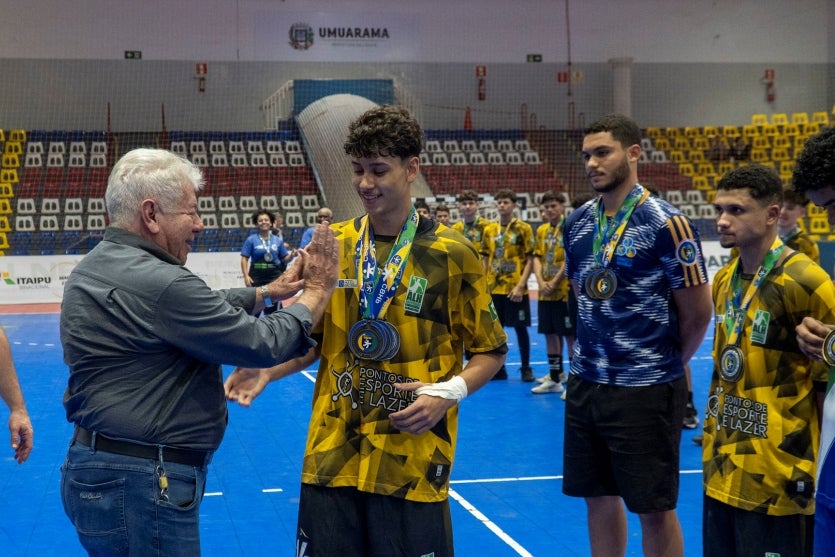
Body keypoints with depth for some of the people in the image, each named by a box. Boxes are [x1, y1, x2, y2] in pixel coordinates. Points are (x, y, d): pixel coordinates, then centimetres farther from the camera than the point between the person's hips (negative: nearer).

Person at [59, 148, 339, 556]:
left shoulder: (100, 265, 8)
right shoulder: (155, 282, -23)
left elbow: (205, 310, 18)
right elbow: (263, 343, -19)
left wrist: (267, 292, 15)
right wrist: (317, 292, -5)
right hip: (141, 486, -10)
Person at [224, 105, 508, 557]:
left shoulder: (451, 253, -5)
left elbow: (490, 351, 2)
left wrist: (449, 391, -15)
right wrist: (267, 371, -2)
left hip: (412, 461, -3)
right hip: (331, 457, 3)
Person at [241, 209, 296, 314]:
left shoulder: (278, 240, 7)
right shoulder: (251, 239, -1)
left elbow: (284, 259, 10)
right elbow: (244, 259, -3)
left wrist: (291, 255, -12)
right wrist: (246, 276, -13)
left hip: (274, 276, 2)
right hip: (256, 276, -2)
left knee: (272, 305, 8)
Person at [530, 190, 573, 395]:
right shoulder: (541, 230, 12)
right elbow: (537, 257, 9)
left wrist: (554, 282, -14)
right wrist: (541, 282, -6)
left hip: (565, 291, -6)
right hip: (545, 292, 6)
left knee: (570, 335, -3)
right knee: (550, 334, 10)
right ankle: (554, 378, 19)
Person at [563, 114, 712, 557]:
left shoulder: (665, 223, -13)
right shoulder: (576, 222, 6)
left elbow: (697, 312, -9)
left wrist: (663, 364, 3)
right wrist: (590, 355, 13)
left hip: (646, 389, -6)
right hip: (586, 383, 6)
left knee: (654, 509, 5)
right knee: (599, 497, 15)